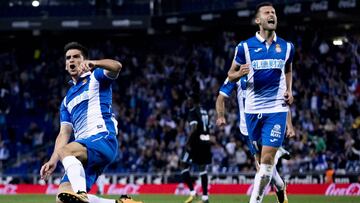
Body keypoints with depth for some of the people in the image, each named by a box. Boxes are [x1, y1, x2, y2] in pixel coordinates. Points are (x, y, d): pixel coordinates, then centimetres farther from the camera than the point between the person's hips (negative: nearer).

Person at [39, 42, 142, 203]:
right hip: (83, 150, 7)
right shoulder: (67, 100, 29)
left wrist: (94, 63, -35)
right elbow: (64, 134, 21)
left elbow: (116, 67, -14)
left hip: (103, 139, -7)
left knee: (65, 150, -35)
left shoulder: (96, 77, 10)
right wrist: (53, 161, 6)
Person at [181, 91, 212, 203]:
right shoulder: (204, 111, 15)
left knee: (184, 165, 0)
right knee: (203, 168, 9)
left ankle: (192, 192, -11)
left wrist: (188, 143, -17)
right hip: (206, 141, 8)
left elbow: (194, 128, -20)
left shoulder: (193, 112, -10)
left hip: (197, 141, -8)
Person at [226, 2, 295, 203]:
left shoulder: (286, 47, 8)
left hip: (277, 109, 0)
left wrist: (289, 90, 8)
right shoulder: (245, 47, 1)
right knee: (260, 157, 8)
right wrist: (239, 74, -16)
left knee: (267, 158, -11)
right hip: (253, 109, 0)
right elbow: (230, 74, 7)